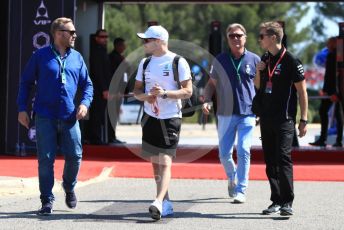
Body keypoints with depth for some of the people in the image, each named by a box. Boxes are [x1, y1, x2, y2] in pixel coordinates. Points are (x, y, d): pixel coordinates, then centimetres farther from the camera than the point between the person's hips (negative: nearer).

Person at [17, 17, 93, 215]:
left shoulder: (77, 58, 10)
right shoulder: (41, 56, 1)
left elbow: (87, 84, 16)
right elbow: (26, 82, 5)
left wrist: (85, 102, -2)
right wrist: (22, 108, 0)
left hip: (70, 117, 3)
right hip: (45, 117, -3)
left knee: (75, 156, 0)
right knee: (46, 159, -2)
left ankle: (69, 188, 28)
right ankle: (47, 200, 8)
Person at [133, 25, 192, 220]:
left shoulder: (178, 62, -7)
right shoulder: (145, 63, 11)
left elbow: (188, 91, -10)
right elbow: (137, 89, 15)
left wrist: (165, 93, -24)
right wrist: (145, 96, -8)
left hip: (170, 118, -6)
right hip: (150, 117, 6)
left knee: (165, 162, -14)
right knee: (155, 162, 9)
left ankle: (159, 202, -26)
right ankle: (166, 203, 19)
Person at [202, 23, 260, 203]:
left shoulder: (254, 60, 3)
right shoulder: (220, 60, 6)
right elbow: (212, 83, 13)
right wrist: (206, 101, -5)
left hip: (247, 114, -2)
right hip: (226, 113, 2)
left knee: (243, 151, -9)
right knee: (224, 153, 4)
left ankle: (241, 190, -1)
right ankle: (232, 178, 33)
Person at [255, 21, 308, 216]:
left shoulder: (291, 61, -9)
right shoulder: (265, 59, 12)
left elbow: (302, 91, -7)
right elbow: (258, 86, 22)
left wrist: (303, 120, -11)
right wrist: (259, 72, 1)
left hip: (284, 119, -7)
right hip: (267, 118, 7)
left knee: (283, 158, -13)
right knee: (270, 161, 8)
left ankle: (288, 203, -12)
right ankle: (276, 201, 14)